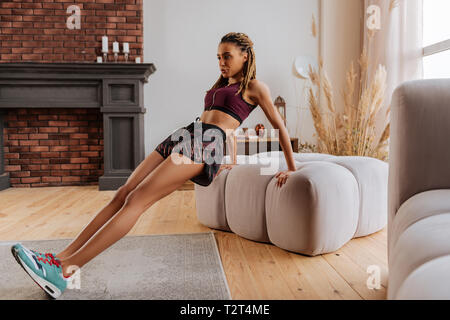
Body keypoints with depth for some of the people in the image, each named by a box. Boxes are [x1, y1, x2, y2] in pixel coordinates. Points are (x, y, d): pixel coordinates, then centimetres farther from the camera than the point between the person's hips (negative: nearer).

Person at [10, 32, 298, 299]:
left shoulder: (255, 86, 9)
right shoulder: (221, 85, 30)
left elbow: (281, 127, 11)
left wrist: (291, 169, 12)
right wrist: (219, 161, 36)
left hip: (207, 145, -8)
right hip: (184, 136, 8)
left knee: (138, 199, -21)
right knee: (123, 194, -8)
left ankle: (65, 272, -25)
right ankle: (61, 258, -11)